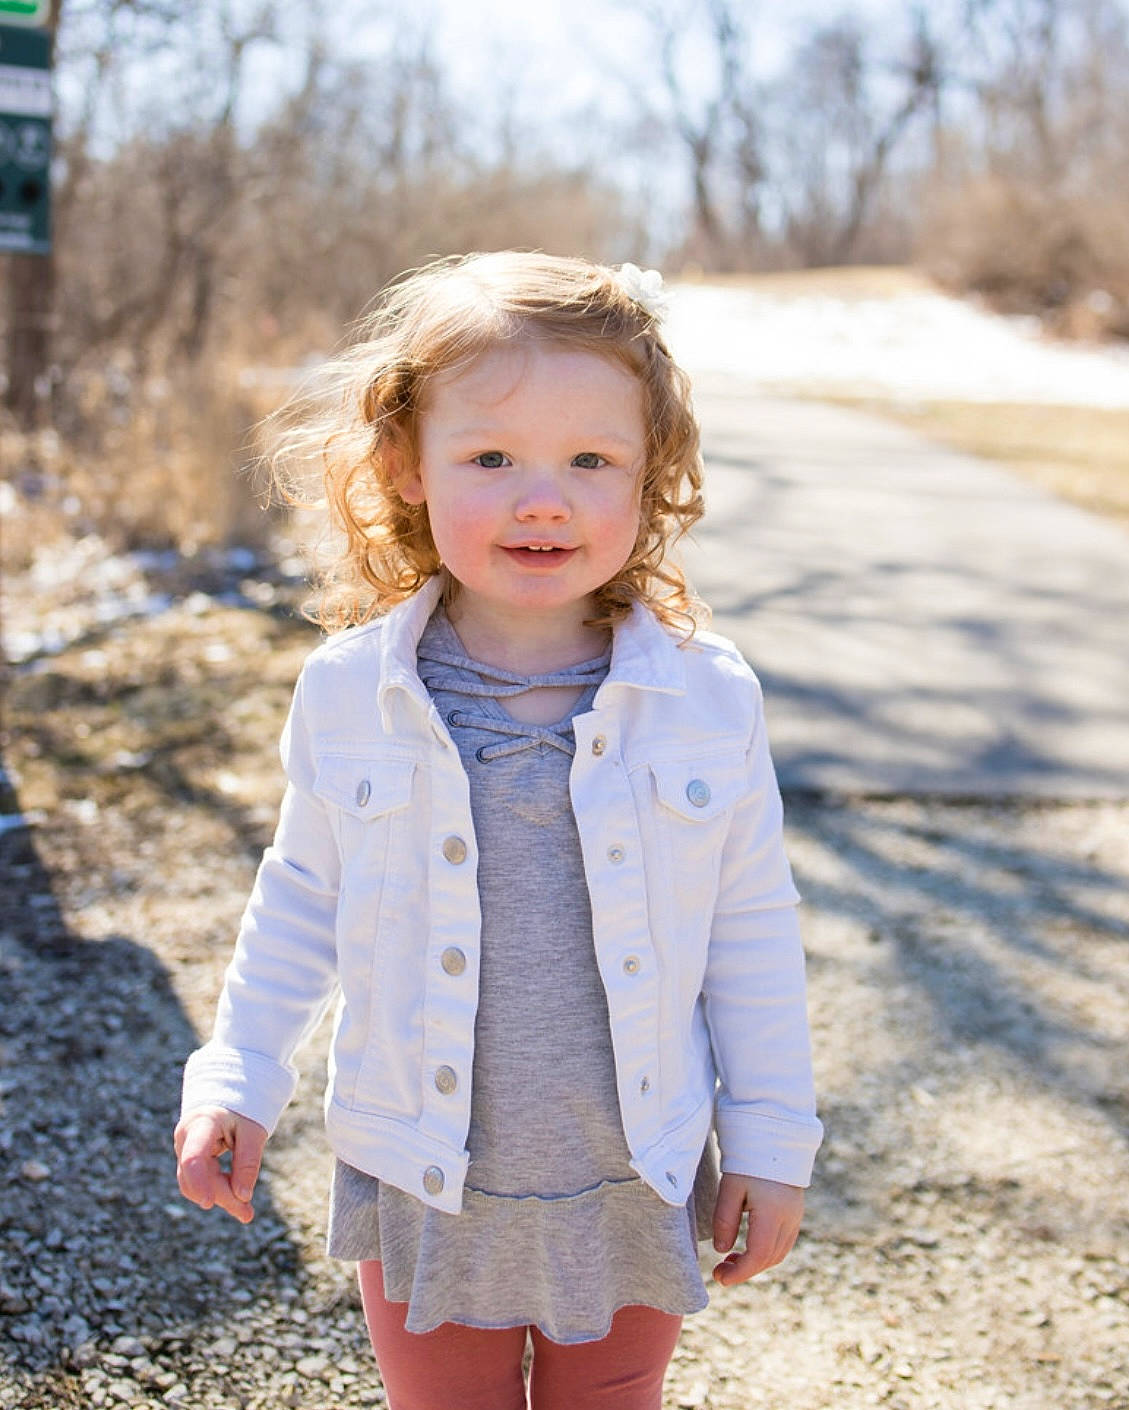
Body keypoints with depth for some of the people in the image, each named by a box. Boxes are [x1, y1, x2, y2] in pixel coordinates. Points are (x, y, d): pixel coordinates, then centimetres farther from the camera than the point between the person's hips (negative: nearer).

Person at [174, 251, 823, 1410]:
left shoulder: (709, 697, -13)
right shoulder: (349, 693, -12)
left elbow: (751, 933, -3)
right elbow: (301, 900, 3)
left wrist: (771, 1140, 1)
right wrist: (236, 1078, 3)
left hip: (635, 1189, 0)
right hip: (420, 1189, 0)